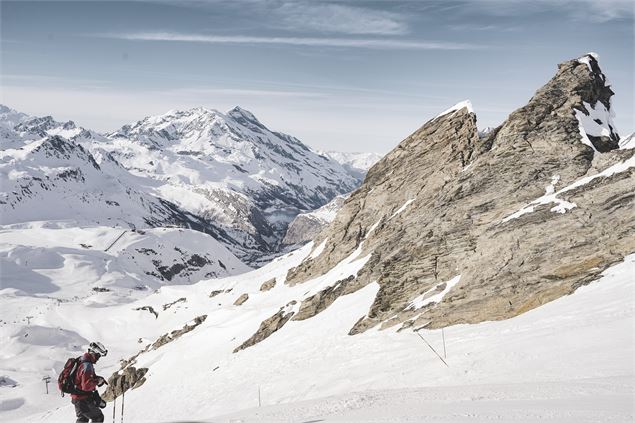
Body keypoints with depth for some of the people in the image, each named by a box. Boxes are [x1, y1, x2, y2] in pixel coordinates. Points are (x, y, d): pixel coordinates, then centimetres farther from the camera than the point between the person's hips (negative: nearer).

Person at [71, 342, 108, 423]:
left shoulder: (81, 361, 6)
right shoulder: (87, 366, -25)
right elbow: (86, 386, -31)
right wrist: (97, 381, -16)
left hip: (76, 398, 10)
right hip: (83, 400, -10)